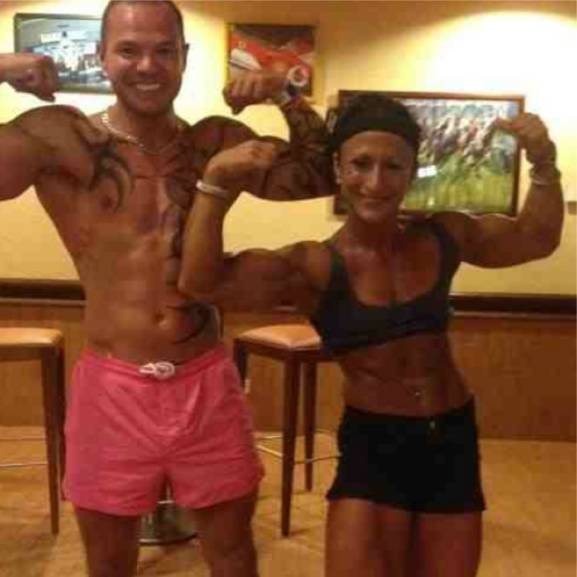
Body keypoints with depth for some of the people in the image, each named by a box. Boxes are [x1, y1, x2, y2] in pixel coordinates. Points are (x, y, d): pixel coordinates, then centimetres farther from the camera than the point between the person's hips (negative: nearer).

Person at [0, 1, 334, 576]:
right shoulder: (59, 138, -6)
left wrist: (287, 99, -6)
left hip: (207, 382, 2)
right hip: (112, 385, -2)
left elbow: (322, 174, 7)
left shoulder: (217, 141, 4)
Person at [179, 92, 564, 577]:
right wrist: (217, 179, -36)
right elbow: (201, 283, -29)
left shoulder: (441, 238, -3)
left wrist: (543, 163, -2)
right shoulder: (316, 267, -16)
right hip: (372, 447, -4)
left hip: (453, 441, 4)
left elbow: (536, 239, 13)